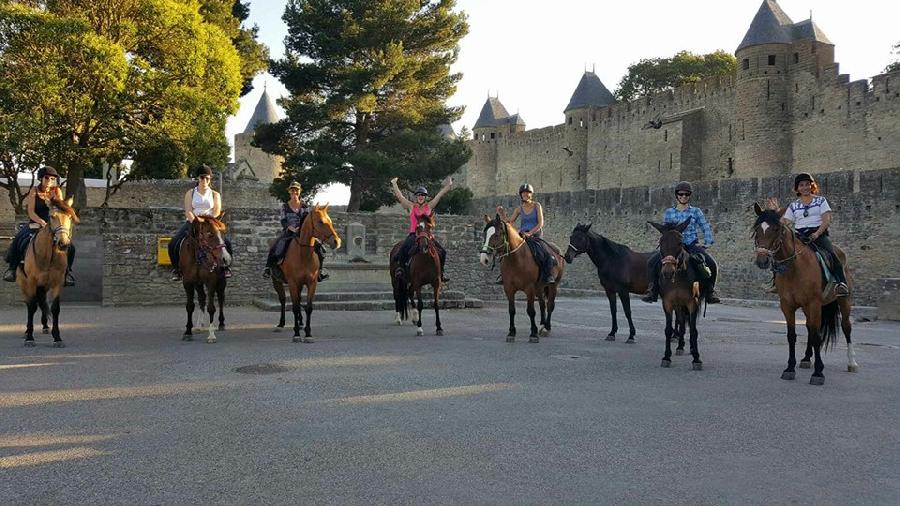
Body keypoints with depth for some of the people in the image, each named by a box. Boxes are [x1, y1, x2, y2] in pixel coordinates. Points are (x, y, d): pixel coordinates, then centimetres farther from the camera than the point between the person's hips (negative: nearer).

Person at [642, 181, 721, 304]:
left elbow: (706, 227, 8)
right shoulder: (669, 212, 10)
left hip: (692, 245, -1)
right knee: (652, 262, -20)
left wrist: (707, 243, -5)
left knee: (712, 264, -21)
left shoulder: (696, 212, 8)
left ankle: (710, 291, -2)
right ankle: (652, 291, -9)